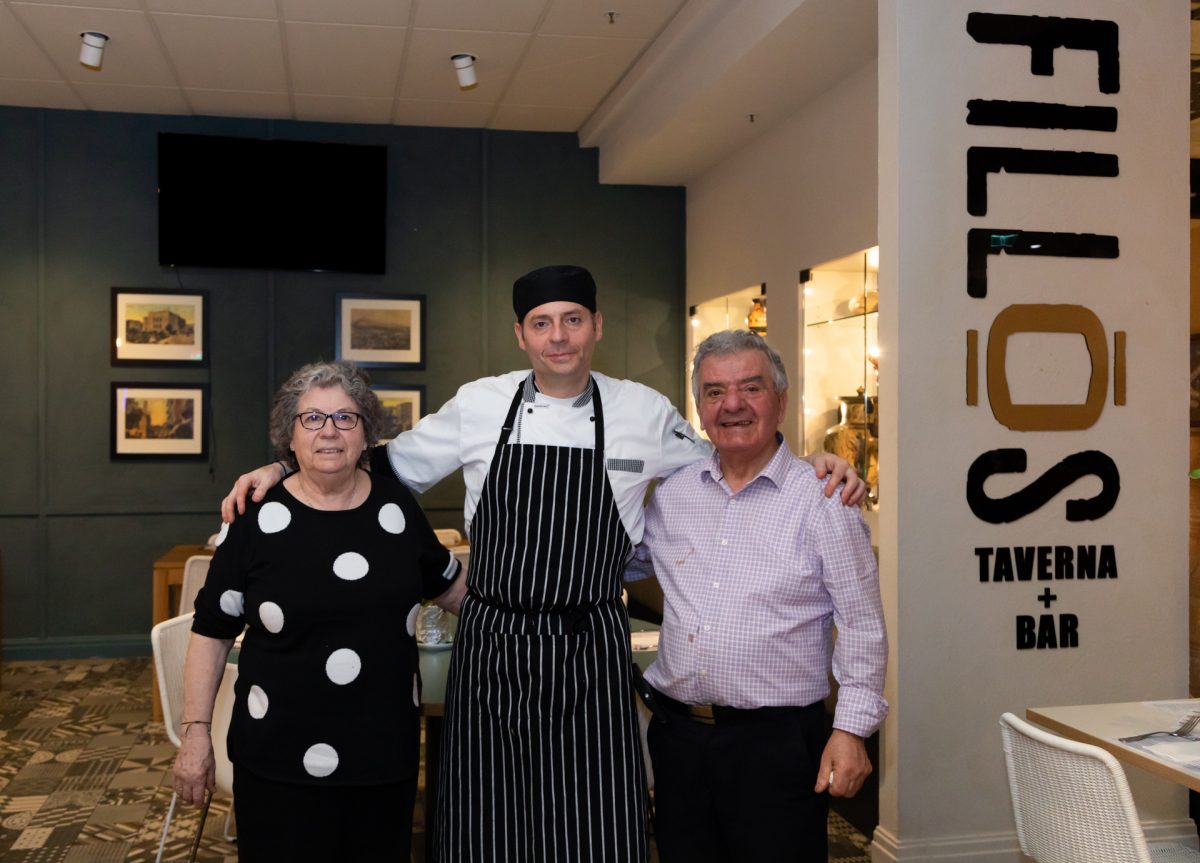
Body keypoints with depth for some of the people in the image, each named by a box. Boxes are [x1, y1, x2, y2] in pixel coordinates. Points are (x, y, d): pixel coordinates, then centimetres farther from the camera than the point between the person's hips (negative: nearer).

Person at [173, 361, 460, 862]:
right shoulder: (258, 519, -7)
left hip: (387, 752, 3)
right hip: (281, 761, -3)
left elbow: (447, 584, 17)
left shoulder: (397, 504, 1)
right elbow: (212, 631, -1)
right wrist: (196, 732, -3)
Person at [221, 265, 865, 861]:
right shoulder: (478, 405, 1)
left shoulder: (644, 413, 1)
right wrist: (282, 468, 5)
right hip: (490, 646, 1)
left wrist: (813, 465, 1)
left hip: (589, 658, 0)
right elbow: (390, 465, 11)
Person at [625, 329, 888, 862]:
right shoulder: (671, 494, 6)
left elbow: (861, 628, -5)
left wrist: (851, 729, -9)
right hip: (677, 735, 5)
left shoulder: (823, 500, -7)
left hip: (776, 742, -4)